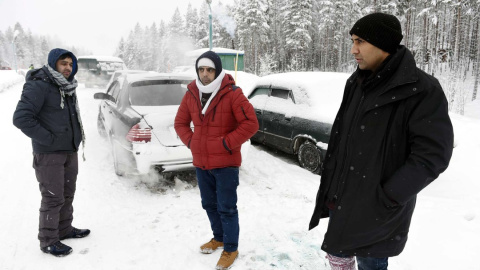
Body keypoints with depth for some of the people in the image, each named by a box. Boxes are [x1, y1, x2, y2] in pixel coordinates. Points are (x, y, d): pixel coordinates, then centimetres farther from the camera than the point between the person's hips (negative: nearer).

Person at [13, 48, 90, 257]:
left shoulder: (68, 87, 9)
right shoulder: (39, 85, -16)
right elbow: (21, 117, -22)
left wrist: (77, 134, 10)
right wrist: (49, 139, -20)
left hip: (70, 151, 8)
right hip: (49, 154, -8)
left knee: (67, 194, 17)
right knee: (53, 199, -1)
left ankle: (64, 229, 34)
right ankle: (48, 241, 15)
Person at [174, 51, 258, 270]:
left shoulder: (232, 93, -14)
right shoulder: (191, 94, 3)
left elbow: (251, 124, -18)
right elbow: (180, 122, 15)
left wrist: (227, 144, -18)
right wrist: (191, 142, 1)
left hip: (225, 163, -6)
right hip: (200, 163, 6)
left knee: (226, 208, 3)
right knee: (209, 204, 20)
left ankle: (231, 249, 22)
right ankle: (219, 238, 42)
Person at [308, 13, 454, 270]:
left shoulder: (422, 90, -15)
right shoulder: (357, 83, 6)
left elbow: (431, 155, -17)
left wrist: (387, 198, -18)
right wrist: (332, 186, 11)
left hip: (377, 208, -6)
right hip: (343, 196, 7)